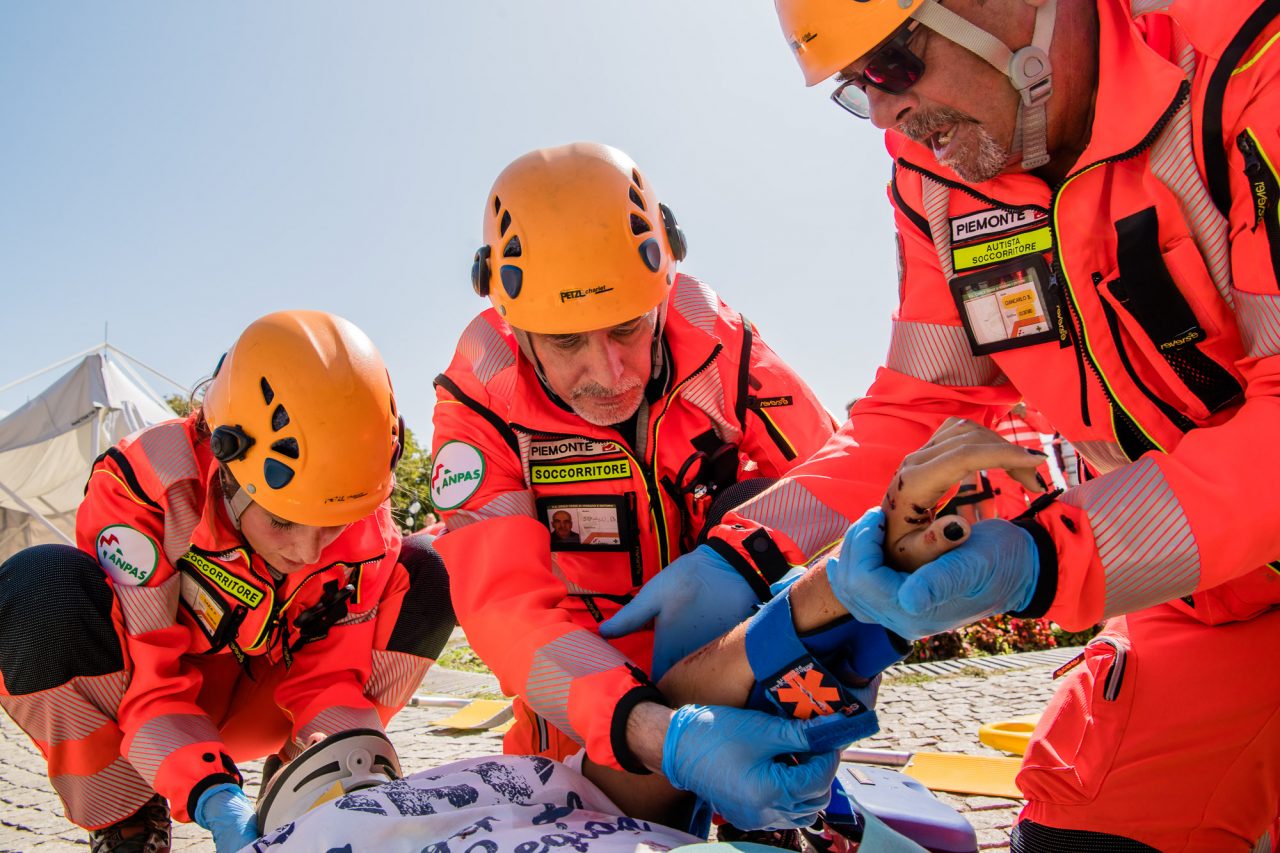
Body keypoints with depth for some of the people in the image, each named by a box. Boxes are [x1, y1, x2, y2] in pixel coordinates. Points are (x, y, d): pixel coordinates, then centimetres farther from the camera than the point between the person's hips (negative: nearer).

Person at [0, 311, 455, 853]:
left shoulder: (364, 522, -18)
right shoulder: (144, 486, -29)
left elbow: (331, 674, -13)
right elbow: (150, 682, -30)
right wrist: (214, 799, -44)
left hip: (254, 697, 3)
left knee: (423, 577, -13)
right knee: (46, 588, -36)